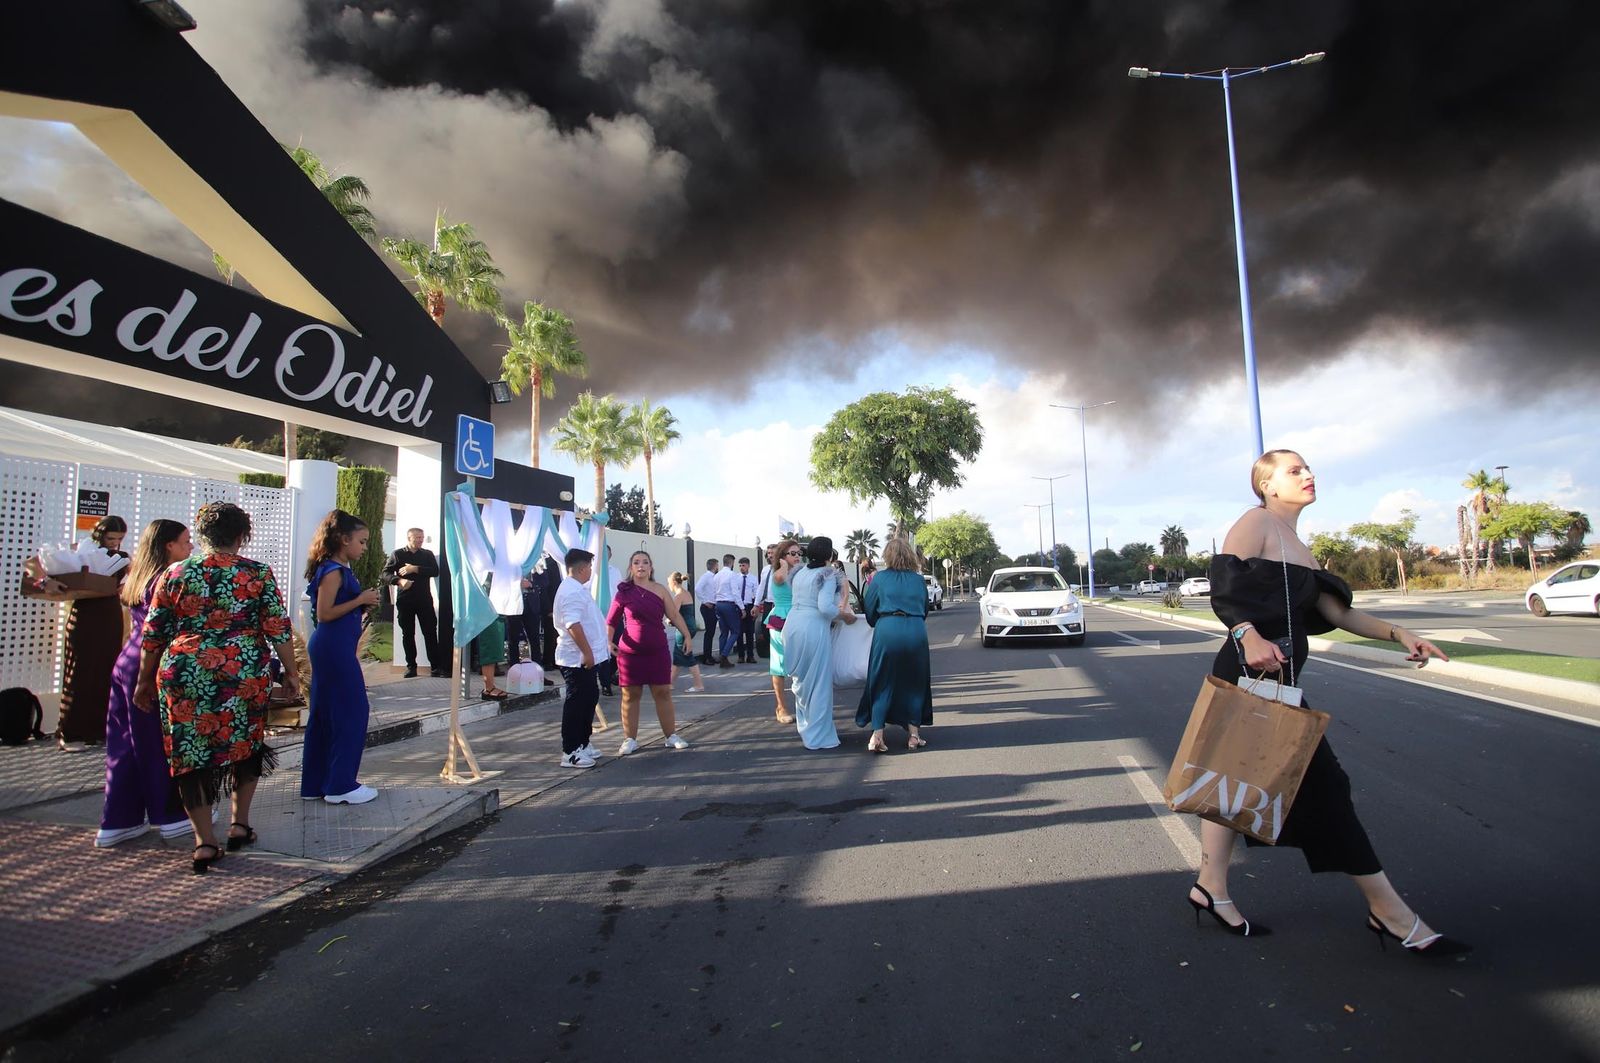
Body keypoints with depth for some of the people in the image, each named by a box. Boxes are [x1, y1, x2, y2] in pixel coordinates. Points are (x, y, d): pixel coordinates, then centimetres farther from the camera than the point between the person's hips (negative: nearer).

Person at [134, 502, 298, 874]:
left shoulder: (176, 575, 3)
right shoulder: (258, 574, -2)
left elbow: (153, 634, 7)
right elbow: (278, 628, -3)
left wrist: (145, 680, 17)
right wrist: (289, 671, 7)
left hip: (185, 674, 0)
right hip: (245, 672, 0)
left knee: (190, 753, 8)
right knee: (245, 743, 20)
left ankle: (205, 842, 9)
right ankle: (239, 823, 25)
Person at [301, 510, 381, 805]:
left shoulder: (341, 569, 14)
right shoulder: (333, 571, -14)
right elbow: (324, 614, -19)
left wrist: (364, 600, 5)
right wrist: (360, 600, -16)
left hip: (331, 648, 10)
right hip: (335, 649, -10)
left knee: (324, 714, 14)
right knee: (352, 712, -4)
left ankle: (315, 783, 22)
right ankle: (340, 786, 2)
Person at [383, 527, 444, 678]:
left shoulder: (428, 554, 10)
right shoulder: (397, 554, 7)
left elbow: (435, 571, -4)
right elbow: (386, 572, -1)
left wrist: (415, 569, -15)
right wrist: (399, 581, -19)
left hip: (424, 599, 0)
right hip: (405, 600, 0)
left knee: (430, 632, -5)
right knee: (407, 634, 5)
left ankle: (435, 666, -4)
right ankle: (411, 666, 12)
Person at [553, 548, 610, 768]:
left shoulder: (577, 589, 15)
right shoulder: (571, 591, -19)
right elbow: (573, 625, -27)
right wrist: (587, 653, -26)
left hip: (584, 657, 11)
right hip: (577, 658, -11)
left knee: (589, 698, 17)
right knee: (576, 704, -4)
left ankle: (582, 744, 28)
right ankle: (570, 752, 4)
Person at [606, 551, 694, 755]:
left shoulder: (659, 590, 1)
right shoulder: (624, 592, -3)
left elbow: (674, 615, 2)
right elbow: (611, 621, 1)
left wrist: (687, 636, -4)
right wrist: (609, 641, -11)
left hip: (658, 650, 1)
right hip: (630, 652, -1)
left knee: (663, 693, 6)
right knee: (630, 695, 6)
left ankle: (672, 736, 15)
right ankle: (630, 740, 16)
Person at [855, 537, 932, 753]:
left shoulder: (880, 578, 7)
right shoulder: (918, 579, 13)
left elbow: (869, 610, 11)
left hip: (887, 631, -2)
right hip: (916, 632, 2)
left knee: (882, 683, 7)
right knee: (914, 683, 15)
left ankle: (877, 735, 1)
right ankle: (914, 734, 17)